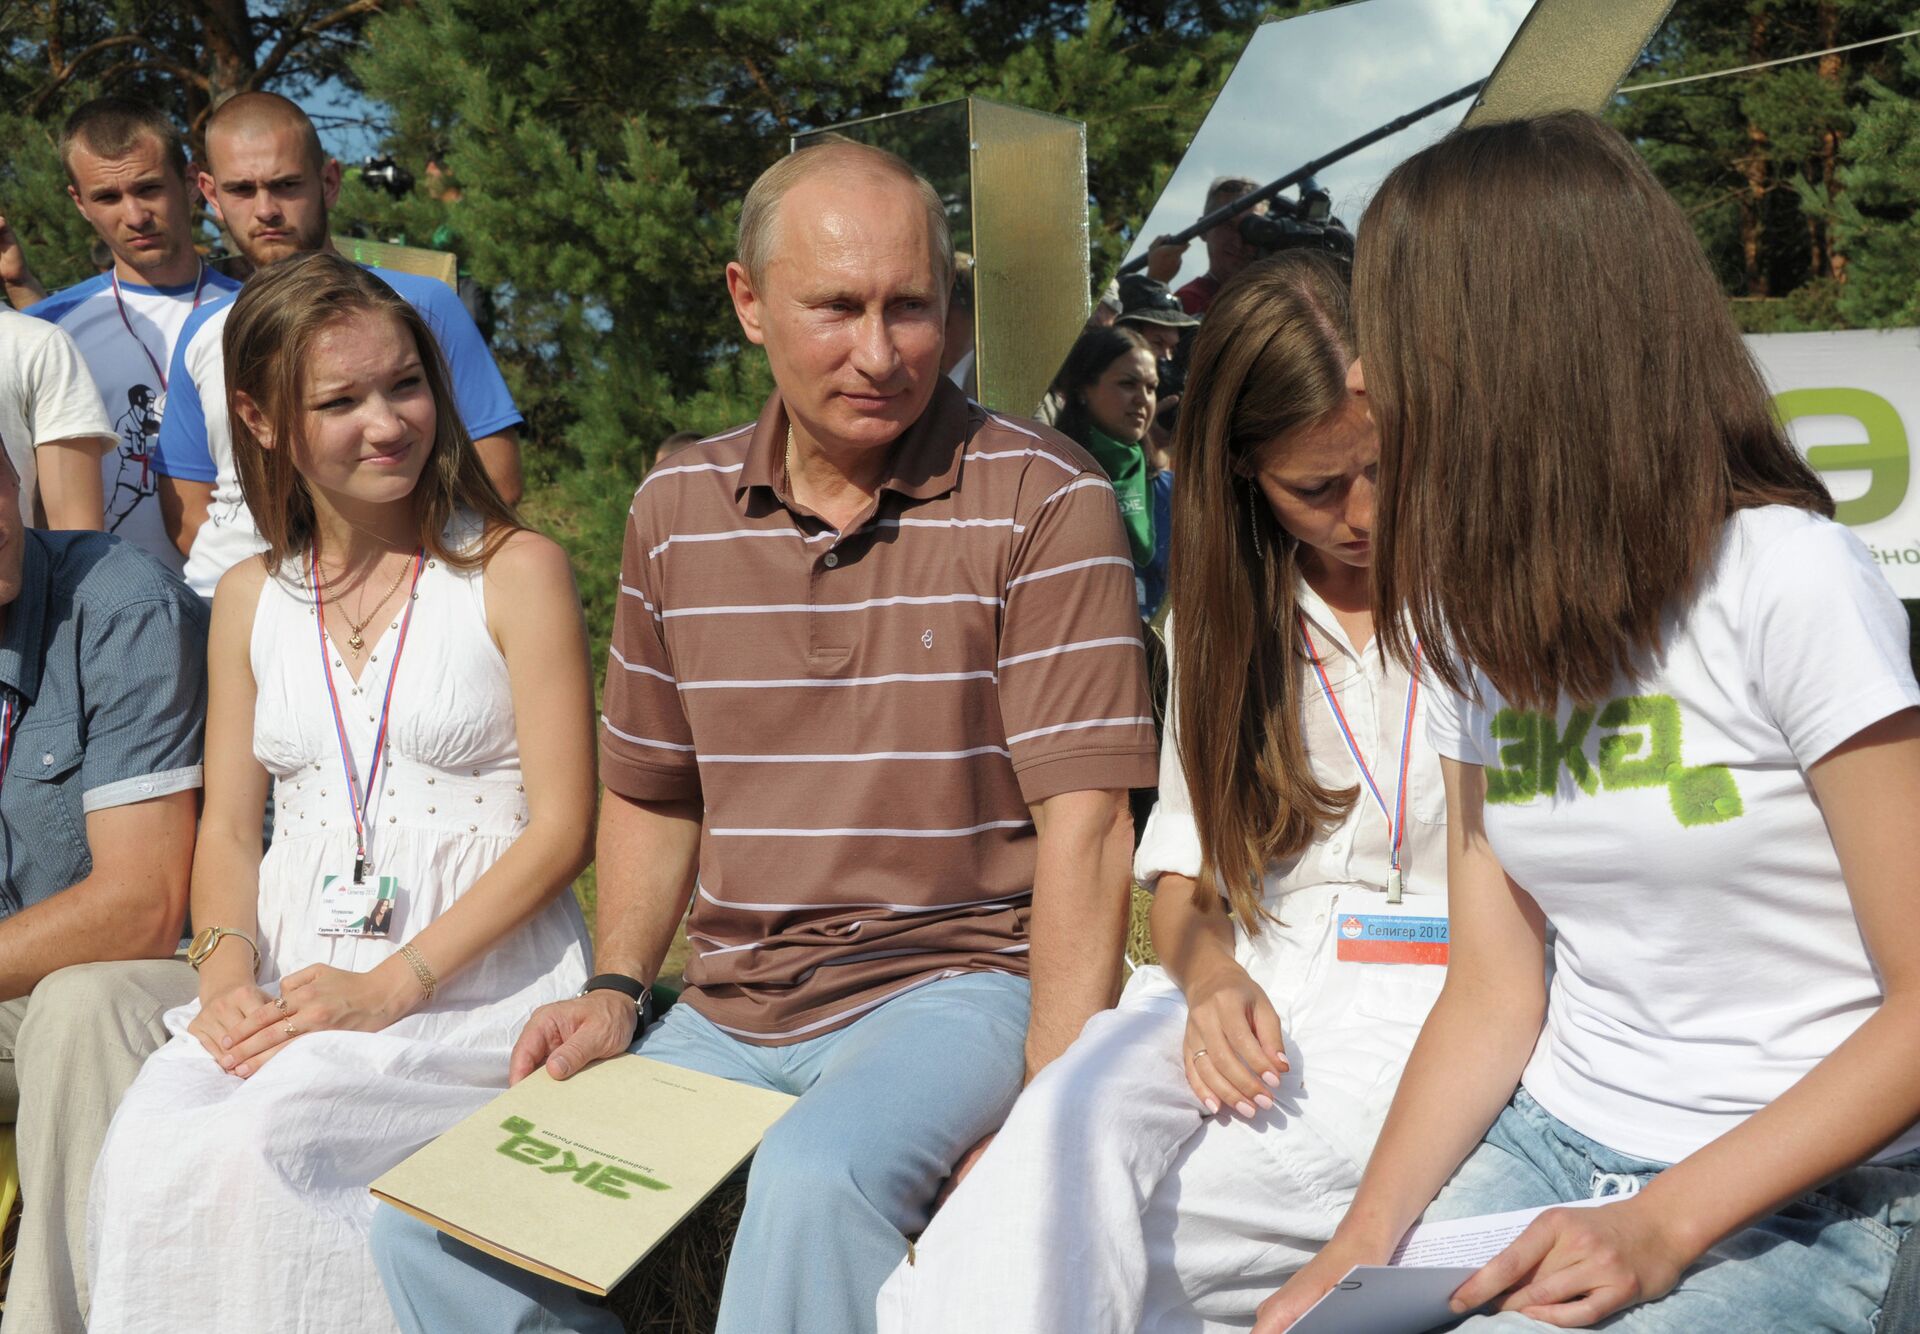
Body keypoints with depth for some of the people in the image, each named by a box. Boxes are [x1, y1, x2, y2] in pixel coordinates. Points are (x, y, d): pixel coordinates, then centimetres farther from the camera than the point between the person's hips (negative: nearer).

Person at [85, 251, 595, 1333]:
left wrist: (394, 986, -14)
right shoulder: (252, 600, 16)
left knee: (256, 1143, -30)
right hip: (294, 971, 4)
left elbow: (563, 826, -5)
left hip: (480, 971, -4)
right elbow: (230, 826, 17)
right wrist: (227, 970, -5)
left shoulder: (515, 571, 1)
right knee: (145, 1147, -26)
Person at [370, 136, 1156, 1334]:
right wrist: (617, 991, 4)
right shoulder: (674, 510, 9)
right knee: (438, 1217, -8)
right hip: (731, 1011, 5)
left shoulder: (1043, 500, -7)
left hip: (955, 980, -5)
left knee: (817, 1174, -36)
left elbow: (1085, 821, -13)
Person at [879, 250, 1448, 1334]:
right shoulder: (1224, 614, 16)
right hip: (1250, 998, 4)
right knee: (1078, 1114, -32)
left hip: (1434, 1011, -4)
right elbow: (1187, 871, 14)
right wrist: (1212, 980, -5)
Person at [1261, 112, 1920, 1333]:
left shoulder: (1789, 579, -13)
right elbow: (1495, 992, 4)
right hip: (1552, 1142, 5)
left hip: (1799, 1198, -5)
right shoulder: (1482, 617, 6)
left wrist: (1663, 1229, -20)